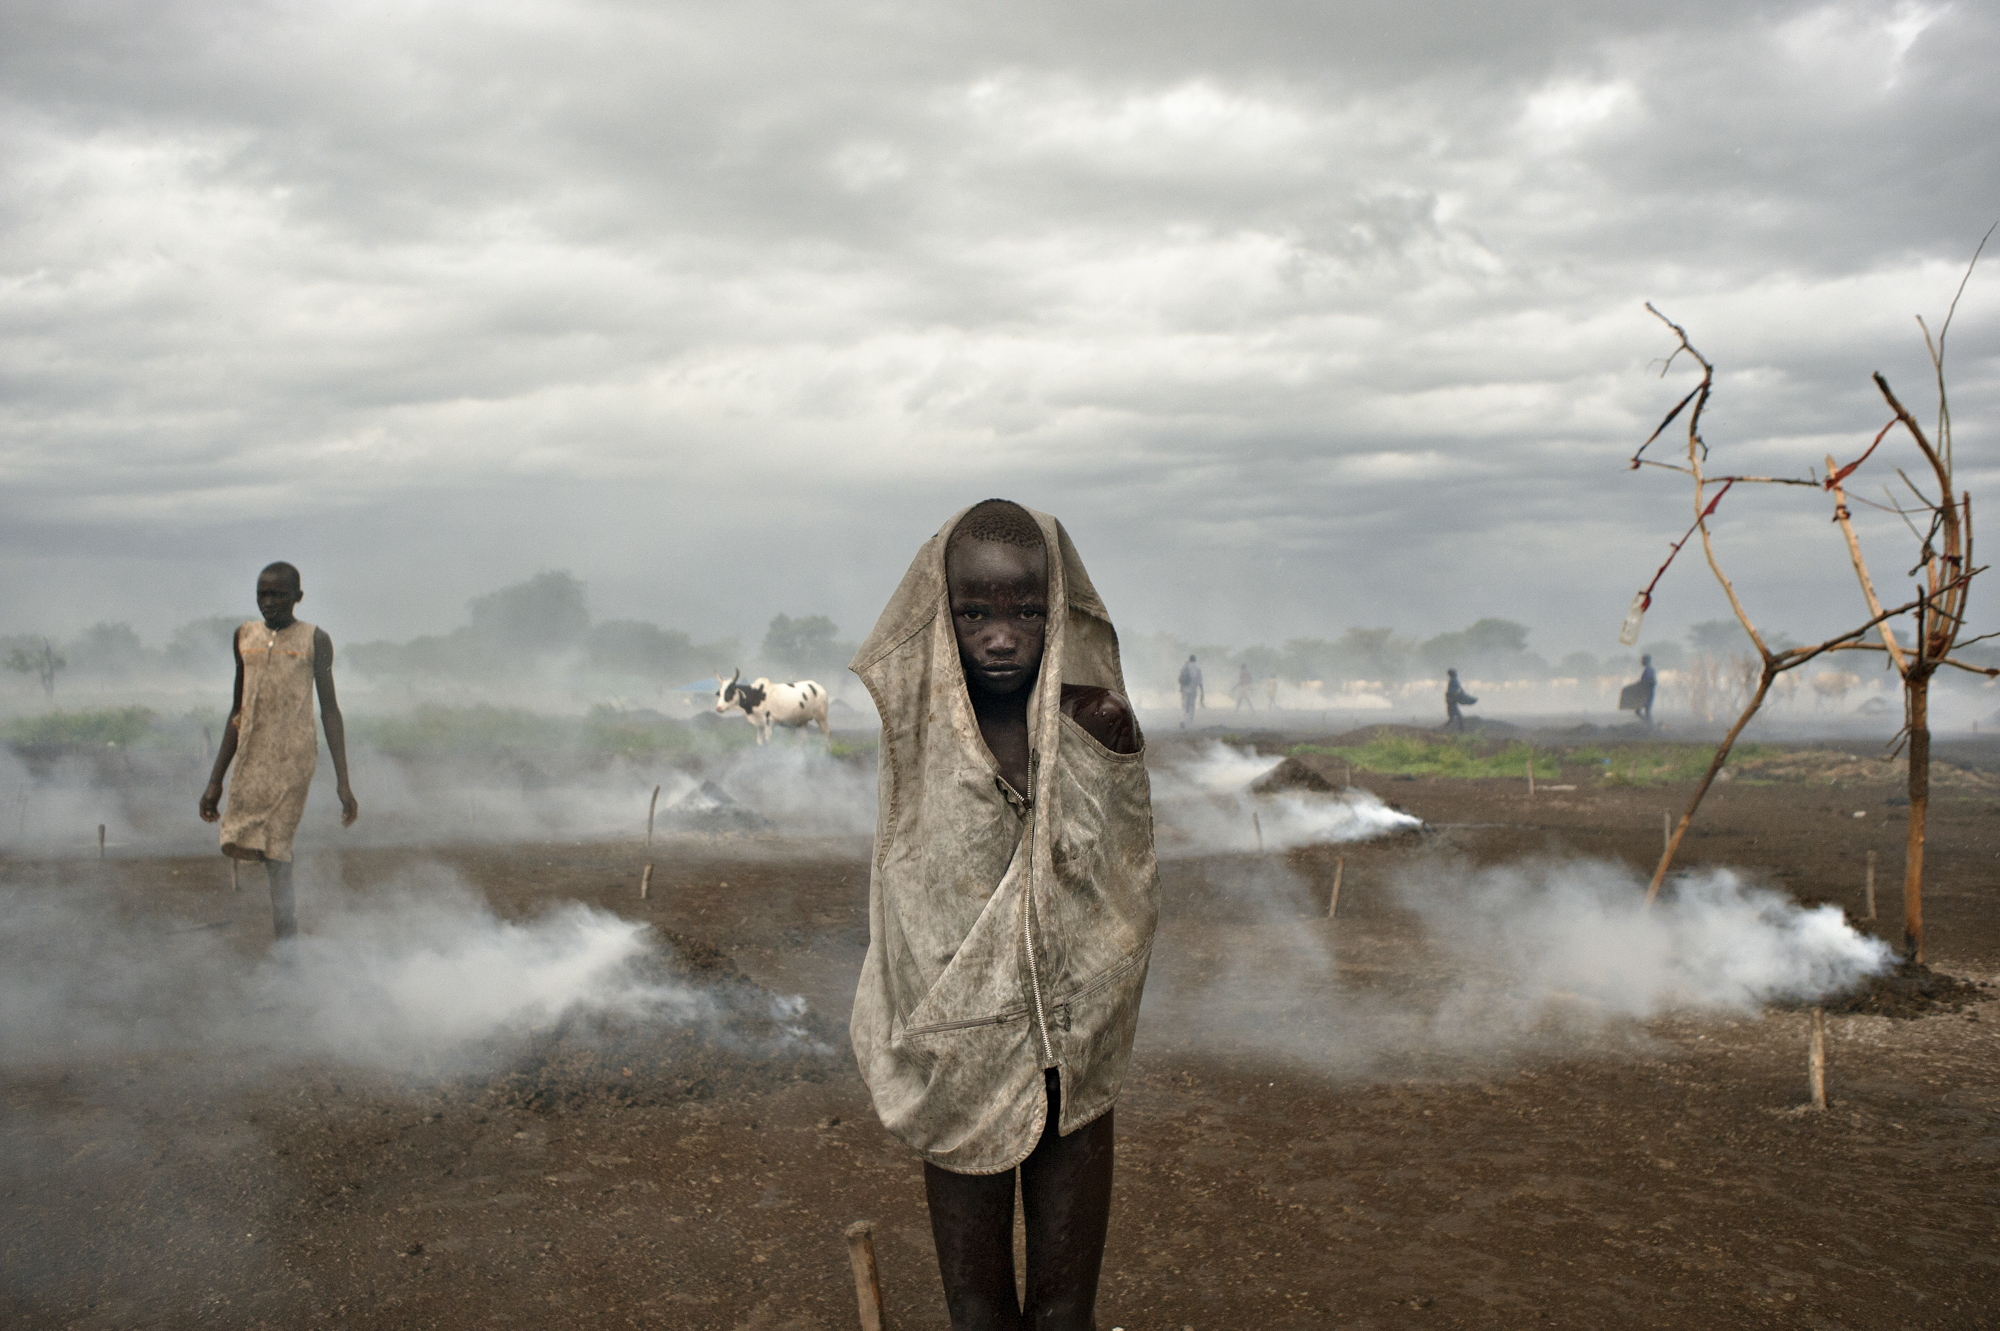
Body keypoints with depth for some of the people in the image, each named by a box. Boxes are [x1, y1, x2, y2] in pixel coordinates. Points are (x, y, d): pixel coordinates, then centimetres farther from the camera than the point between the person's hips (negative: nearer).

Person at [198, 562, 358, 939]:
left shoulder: (315, 640, 1)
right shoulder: (245, 636, 14)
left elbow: (329, 709, 0)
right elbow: (238, 710, 19)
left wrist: (343, 781, -7)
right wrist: (215, 780, 17)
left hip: (294, 756, -5)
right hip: (251, 756, 5)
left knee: (275, 850, -10)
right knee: (240, 844, -3)